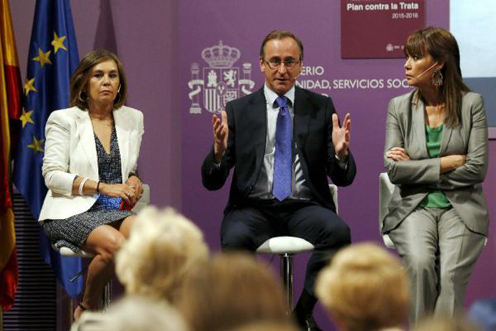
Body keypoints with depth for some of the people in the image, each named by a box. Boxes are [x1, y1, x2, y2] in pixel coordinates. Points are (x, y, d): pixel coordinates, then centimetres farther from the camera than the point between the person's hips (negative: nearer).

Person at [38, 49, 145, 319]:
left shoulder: (133, 119, 15)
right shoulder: (63, 119, 2)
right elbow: (52, 176, -6)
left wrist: (133, 181, 2)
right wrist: (103, 187, -15)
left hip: (115, 210, 4)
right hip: (72, 212, -4)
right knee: (114, 244, -34)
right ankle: (86, 309, -9)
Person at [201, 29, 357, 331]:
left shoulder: (321, 108, 11)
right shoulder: (238, 111, 9)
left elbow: (343, 179, 7)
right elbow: (211, 182, 4)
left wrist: (341, 153, -15)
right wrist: (219, 151, -18)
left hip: (304, 207, 1)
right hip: (253, 208, -1)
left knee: (338, 231, -31)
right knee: (236, 238, -34)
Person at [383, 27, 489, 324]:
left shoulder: (471, 103, 0)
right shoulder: (399, 107, 6)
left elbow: (477, 169, -7)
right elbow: (394, 170, -4)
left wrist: (416, 167, -4)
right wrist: (447, 162, -9)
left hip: (460, 208, -1)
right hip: (414, 207, 1)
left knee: (451, 274, -28)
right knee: (419, 263, -30)